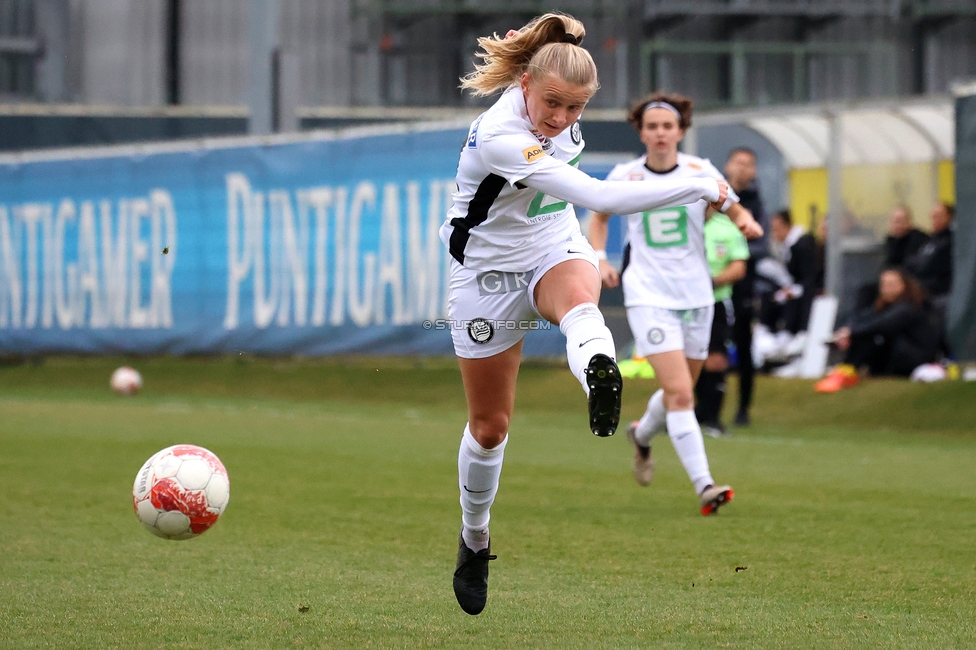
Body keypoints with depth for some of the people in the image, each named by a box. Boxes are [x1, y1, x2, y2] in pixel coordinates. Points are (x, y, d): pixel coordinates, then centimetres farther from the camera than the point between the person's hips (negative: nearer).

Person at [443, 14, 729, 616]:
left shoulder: (559, 117, -10)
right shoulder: (499, 138, -34)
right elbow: (598, 196, -41)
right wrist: (699, 186, -38)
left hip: (557, 252, 4)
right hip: (489, 271, -4)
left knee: (578, 297, -37)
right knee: (490, 425, 7)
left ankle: (601, 381, -73)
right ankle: (474, 540, 34)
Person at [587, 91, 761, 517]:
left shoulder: (700, 172, -2)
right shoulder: (624, 177, -2)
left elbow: (735, 210, 7)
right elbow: (600, 215, 16)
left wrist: (747, 222, -16)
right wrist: (599, 257, 1)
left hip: (695, 296, 3)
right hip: (648, 296, -3)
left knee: (680, 392, 15)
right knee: (679, 393, -17)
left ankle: (641, 436, 47)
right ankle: (704, 486, -20)